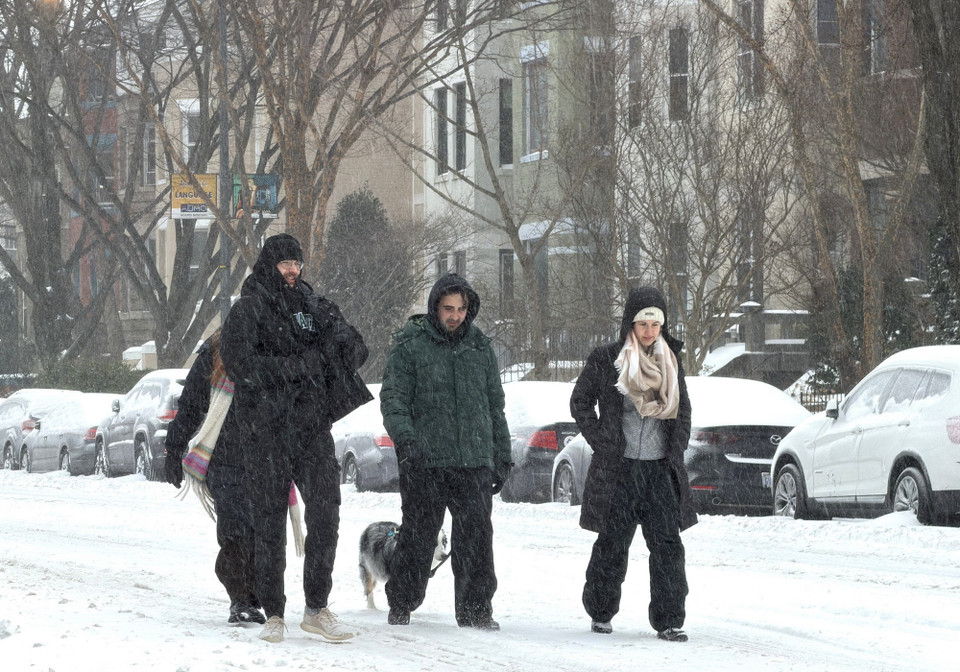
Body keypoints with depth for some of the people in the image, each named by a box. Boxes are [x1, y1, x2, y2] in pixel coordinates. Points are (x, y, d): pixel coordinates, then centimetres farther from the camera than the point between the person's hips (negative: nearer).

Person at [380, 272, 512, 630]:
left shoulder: (480, 346, 15)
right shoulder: (409, 345, 1)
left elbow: (494, 405, 21)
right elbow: (393, 398, -4)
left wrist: (502, 455, 18)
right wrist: (405, 437, -21)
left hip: (474, 461, 3)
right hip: (425, 460, -3)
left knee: (476, 538, -1)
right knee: (417, 536, 1)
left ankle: (476, 609, 6)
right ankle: (401, 605, 15)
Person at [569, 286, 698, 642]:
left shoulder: (671, 361, 10)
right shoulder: (605, 360, -1)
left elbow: (682, 410, 19)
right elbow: (580, 403, 5)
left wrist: (676, 449, 7)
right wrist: (602, 443, -3)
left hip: (661, 468, 3)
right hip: (618, 467, -3)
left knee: (667, 545, -4)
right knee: (612, 544, 3)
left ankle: (669, 620, -2)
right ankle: (601, 613, 20)